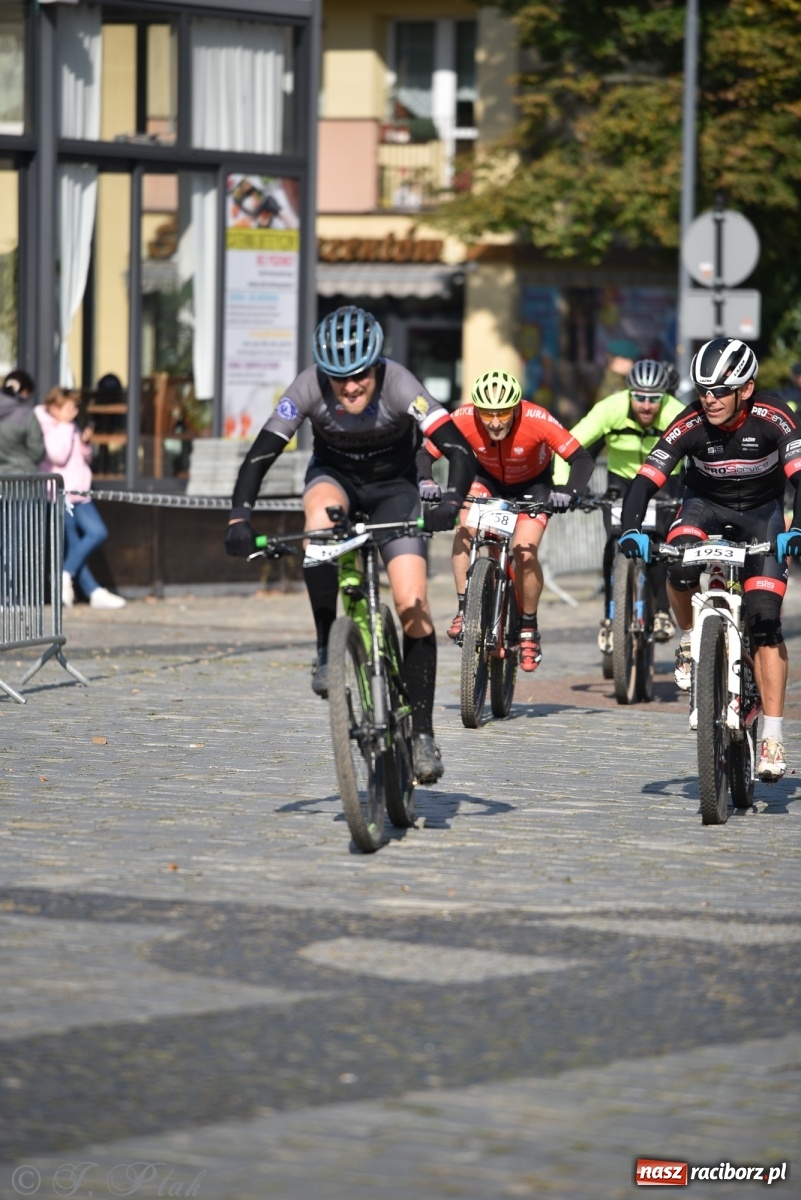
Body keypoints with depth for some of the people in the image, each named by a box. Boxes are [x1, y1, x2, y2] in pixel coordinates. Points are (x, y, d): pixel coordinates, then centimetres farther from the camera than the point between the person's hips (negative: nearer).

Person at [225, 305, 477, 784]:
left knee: (413, 604, -15)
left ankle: (423, 733, -5)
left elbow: (460, 449, -36)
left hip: (392, 485, -1)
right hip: (335, 475, 1)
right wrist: (240, 516, -41)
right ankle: (326, 649, -21)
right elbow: (260, 454, -28)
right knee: (321, 518, -37)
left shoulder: (399, 385, -31)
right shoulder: (310, 388, -27)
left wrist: (451, 502, -54)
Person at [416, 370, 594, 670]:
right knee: (466, 530, -27)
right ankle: (464, 610, -16)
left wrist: (569, 492, -48)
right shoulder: (464, 419, -31)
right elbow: (425, 454, -22)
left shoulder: (537, 420, -35)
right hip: (487, 478, 2)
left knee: (525, 554, -18)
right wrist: (425, 481, -43)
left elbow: (581, 460, -31)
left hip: (532, 483, -2)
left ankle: (529, 629, 3)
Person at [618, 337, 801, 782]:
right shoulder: (691, 424, -24)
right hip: (706, 503, 1)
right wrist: (631, 529, -46)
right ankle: (688, 642, -4)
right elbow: (645, 480, -28)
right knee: (681, 565, -34)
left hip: (760, 511, -1)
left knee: (764, 619, -15)